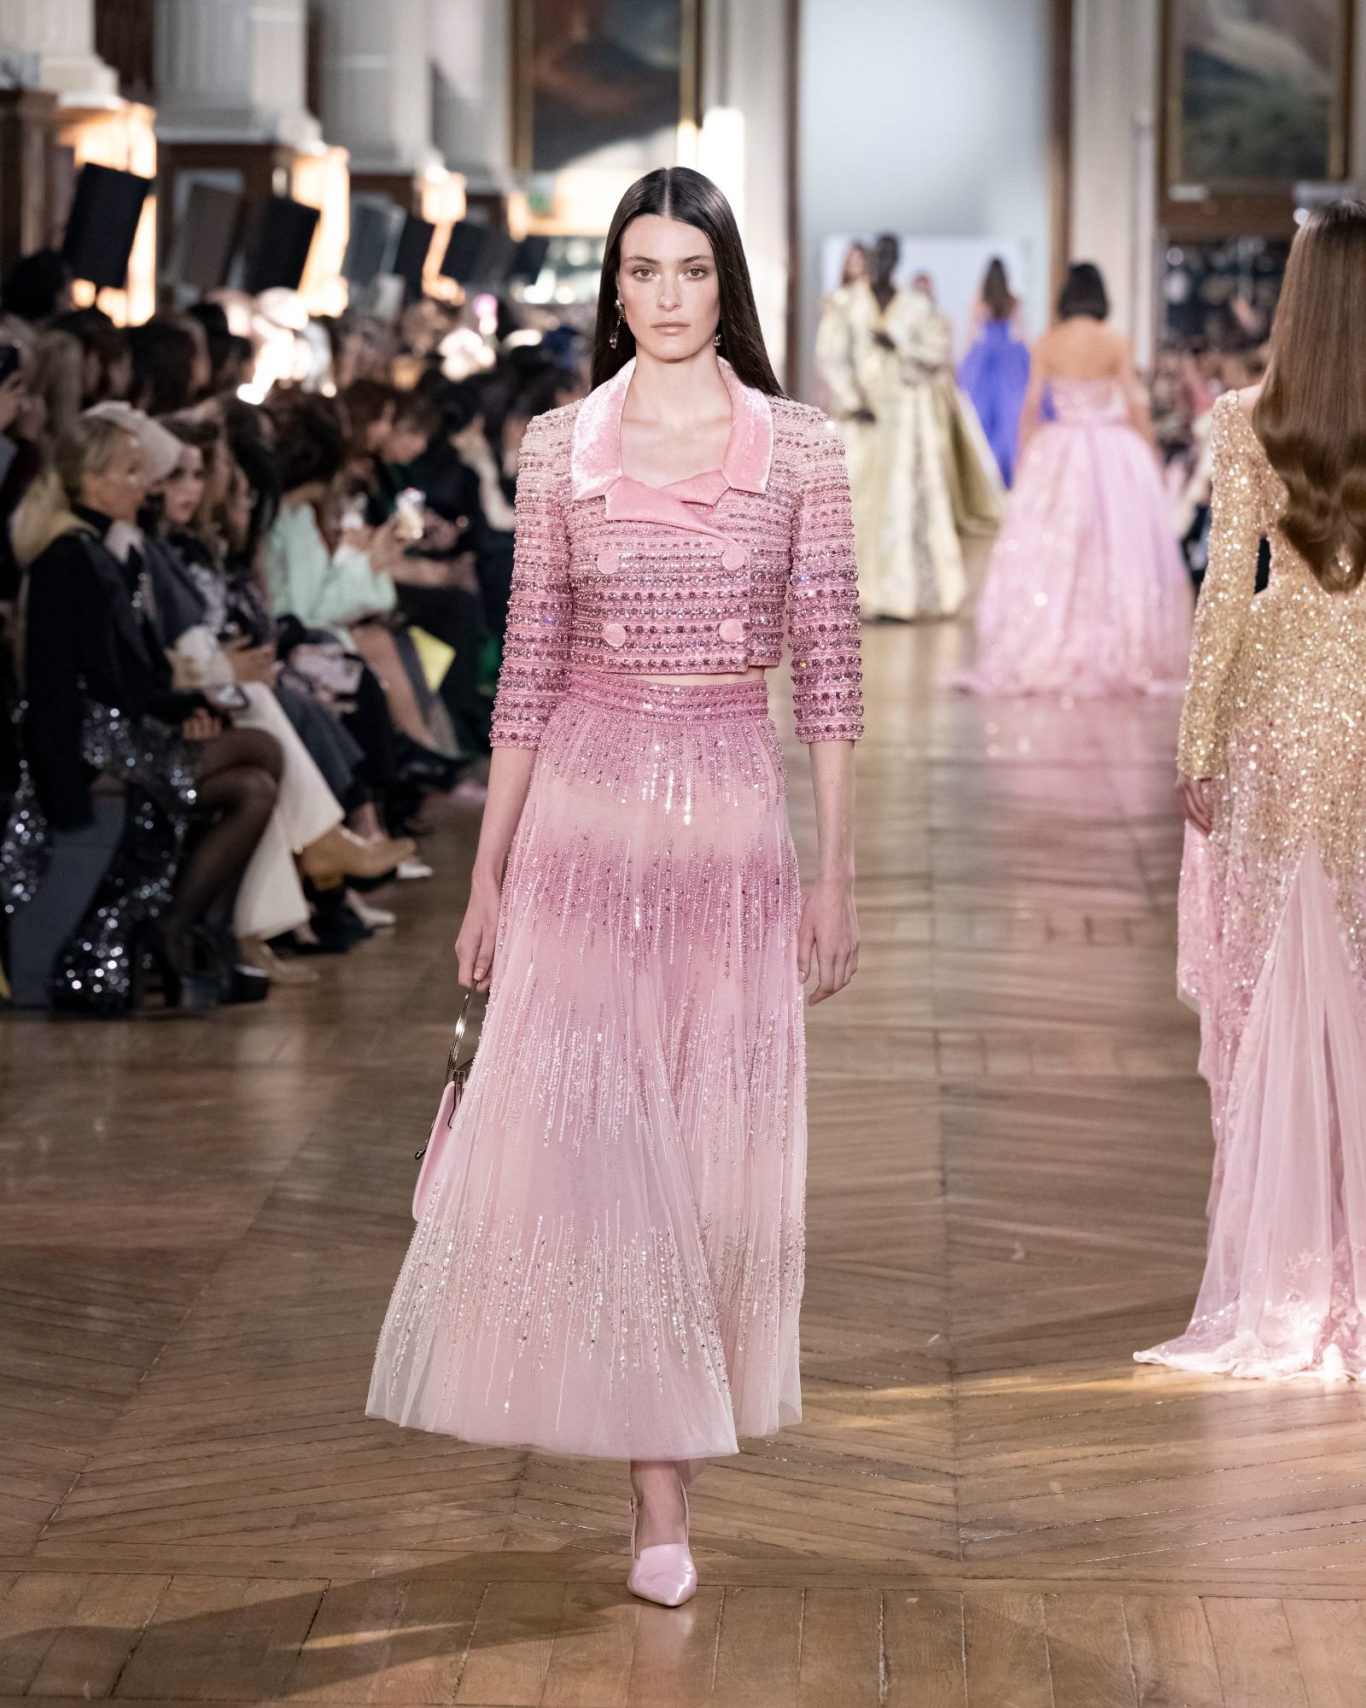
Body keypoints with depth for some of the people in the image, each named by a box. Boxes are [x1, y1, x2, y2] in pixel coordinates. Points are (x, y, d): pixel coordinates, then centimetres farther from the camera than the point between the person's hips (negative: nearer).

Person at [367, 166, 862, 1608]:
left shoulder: (798, 448, 1)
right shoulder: (558, 448, 3)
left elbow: (827, 669, 1)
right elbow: (528, 669, 5)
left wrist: (836, 869, -2)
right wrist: (488, 874, 4)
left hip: (732, 811, 0)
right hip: (584, 810, 0)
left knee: (716, 1145, 4)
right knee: (588, 1130, -2)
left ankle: (680, 1427, 23)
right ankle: (659, 1494, 6)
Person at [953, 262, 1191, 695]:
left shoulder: (1045, 344, -2)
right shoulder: (1116, 344, -7)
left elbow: (1031, 407, -1)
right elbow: (1135, 407, -5)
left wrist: (1024, 458, 9)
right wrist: (1151, 458, 6)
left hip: (1057, 452, 2)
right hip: (1114, 449, -2)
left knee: (1048, 556, 6)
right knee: (1118, 555, 3)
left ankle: (1042, 656, 6)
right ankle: (1124, 657, 3)